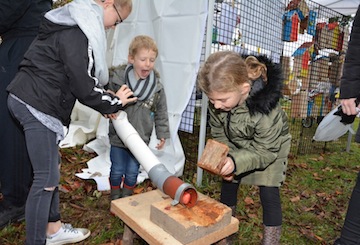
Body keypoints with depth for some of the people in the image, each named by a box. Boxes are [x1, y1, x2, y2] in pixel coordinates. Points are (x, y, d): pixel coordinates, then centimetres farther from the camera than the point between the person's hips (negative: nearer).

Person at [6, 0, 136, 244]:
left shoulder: (75, 24, 16)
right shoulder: (77, 33, -17)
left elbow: (77, 77, 18)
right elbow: (83, 87, -19)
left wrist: (106, 100, 9)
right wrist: (114, 102, -3)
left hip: (29, 100, 10)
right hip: (37, 106, -10)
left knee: (51, 168, 17)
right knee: (47, 178, -3)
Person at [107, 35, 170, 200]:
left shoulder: (156, 86, -6)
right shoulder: (116, 78, -13)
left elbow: (161, 113, 4)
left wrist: (162, 134, 6)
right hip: (118, 136, -1)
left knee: (132, 173, 15)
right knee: (117, 171, 14)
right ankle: (115, 201, 39)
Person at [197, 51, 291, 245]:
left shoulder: (267, 110, -40)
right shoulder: (217, 103, -27)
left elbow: (265, 152, -30)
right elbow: (219, 134, -10)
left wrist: (236, 162, -43)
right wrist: (224, 159, -23)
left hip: (271, 149, -4)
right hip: (236, 148, 5)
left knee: (269, 196, -9)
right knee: (227, 187, 9)